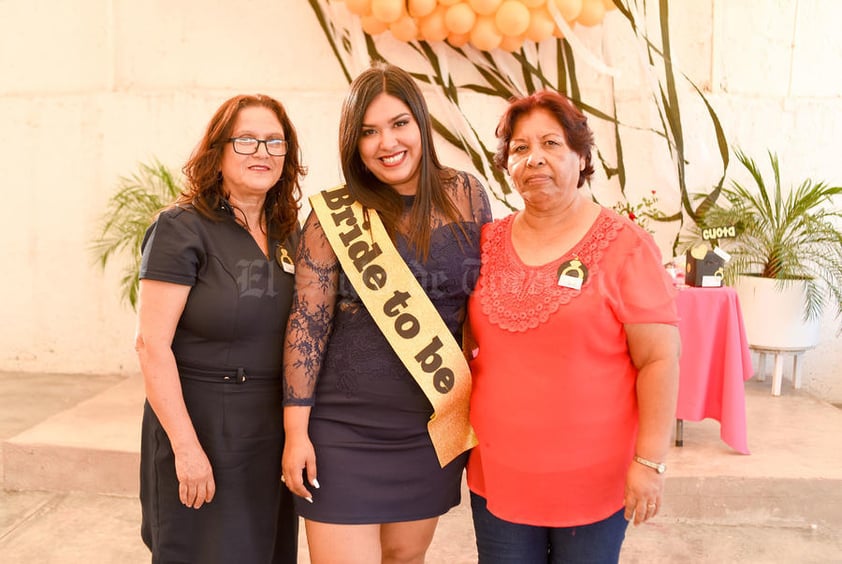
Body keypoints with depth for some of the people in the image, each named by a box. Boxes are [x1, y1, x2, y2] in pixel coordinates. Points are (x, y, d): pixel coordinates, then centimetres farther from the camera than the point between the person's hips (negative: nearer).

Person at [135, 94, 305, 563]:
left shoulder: (289, 235, 6)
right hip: (202, 426, -6)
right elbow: (153, 344, -16)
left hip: (275, 430, 6)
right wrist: (186, 446, -18)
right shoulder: (183, 229, -12)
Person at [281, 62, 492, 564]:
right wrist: (296, 432, -9)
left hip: (436, 426, 3)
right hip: (346, 431, -3)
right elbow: (307, 325, -9)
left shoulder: (466, 195, -2)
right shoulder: (336, 215, -10)